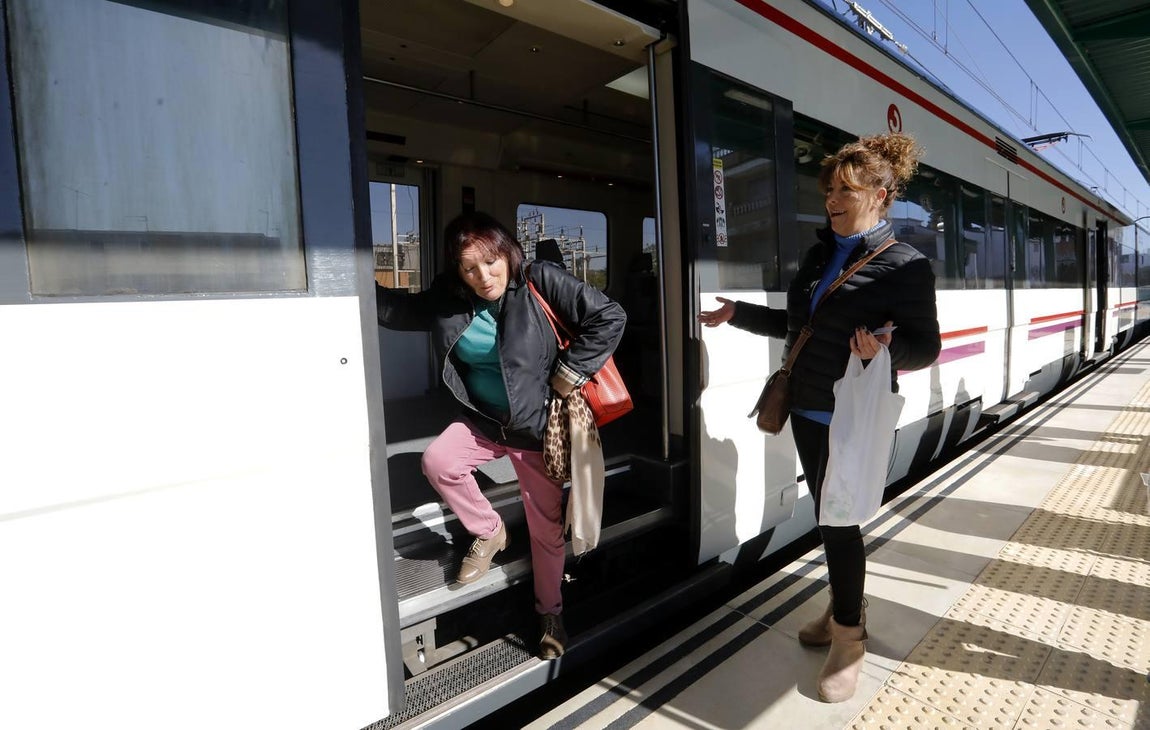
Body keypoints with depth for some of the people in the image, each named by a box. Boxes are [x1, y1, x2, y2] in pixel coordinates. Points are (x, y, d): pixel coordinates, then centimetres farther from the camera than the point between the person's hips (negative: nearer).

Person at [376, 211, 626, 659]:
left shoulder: (540, 282, -19)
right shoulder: (448, 299, -7)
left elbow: (609, 318, -20)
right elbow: (399, 309, 9)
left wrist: (568, 373, -19)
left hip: (537, 425, -3)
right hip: (482, 421, 4)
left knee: (546, 526, 5)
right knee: (437, 461, -22)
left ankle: (550, 615, 31)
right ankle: (489, 531, 8)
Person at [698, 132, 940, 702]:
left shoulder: (904, 265, -10)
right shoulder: (818, 255, 9)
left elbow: (926, 346, -10)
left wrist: (885, 350, -30)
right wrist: (738, 314, 14)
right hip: (807, 410, 7)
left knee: (837, 518, 0)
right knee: (827, 514, 17)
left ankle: (848, 637, 21)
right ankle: (843, 609, 37)